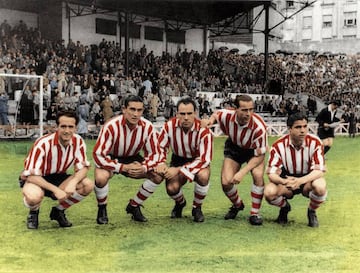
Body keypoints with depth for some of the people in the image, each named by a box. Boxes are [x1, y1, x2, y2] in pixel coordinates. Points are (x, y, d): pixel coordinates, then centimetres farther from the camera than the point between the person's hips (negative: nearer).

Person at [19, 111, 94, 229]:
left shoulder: (78, 141, -13)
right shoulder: (43, 144, -27)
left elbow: (83, 168, -10)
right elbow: (32, 175, -27)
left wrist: (73, 182, -33)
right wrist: (56, 190, -37)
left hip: (58, 177, 5)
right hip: (36, 179, -4)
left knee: (88, 185, -20)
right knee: (34, 196, -40)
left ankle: (58, 211, 5)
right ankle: (33, 212, 2)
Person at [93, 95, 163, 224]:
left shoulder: (148, 127, -20)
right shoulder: (111, 126, -30)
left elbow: (154, 153, -9)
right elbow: (98, 154, -30)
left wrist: (144, 168, -30)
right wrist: (123, 167, -35)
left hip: (132, 158, 4)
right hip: (111, 158, -4)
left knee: (157, 176, -15)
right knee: (101, 178, -35)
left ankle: (134, 206, 7)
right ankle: (102, 209, -2)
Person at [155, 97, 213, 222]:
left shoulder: (203, 130, -28)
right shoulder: (169, 126, -20)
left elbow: (204, 159, -29)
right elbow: (161, 147, -4)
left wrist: (179, 170, -34)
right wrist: (161, 163, -25)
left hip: (198, 161, -2)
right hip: (178, 159, 2)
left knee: (203, 176, -36)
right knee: (171, 188, -24)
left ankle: (197, 208, -4)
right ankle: (180, 203, 18)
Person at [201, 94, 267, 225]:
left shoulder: (258, 126, -36)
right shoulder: (227, 115, -28)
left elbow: (260, 154, -28)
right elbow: (216, 113, 1)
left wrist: (242, 172, -35)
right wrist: (210, 120, -21)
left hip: (254, 151, -2)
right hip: (233, 147, 2)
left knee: (258, 175, -29)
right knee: (226, 182, -10)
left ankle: (255, 213, -10)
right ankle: (237, 205, 25)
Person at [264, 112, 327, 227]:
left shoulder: (315, 142, -18)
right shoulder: (279, 145, -17)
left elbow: (319, 170, -24)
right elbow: (271, 173, -19)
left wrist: (300, 181, -42)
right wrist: (284, 181, -43)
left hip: (308, 179, 0)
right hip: (287, 178, 1)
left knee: (320, 187, -36)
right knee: (269, 192, -30)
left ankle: (312, 211, 0)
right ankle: (285, 207, 9)